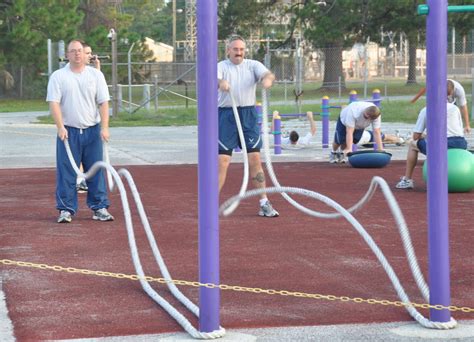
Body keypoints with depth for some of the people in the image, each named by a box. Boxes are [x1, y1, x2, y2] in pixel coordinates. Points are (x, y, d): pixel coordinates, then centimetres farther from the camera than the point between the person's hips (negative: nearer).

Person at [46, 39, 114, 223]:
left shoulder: (96, 75, 8)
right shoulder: (58, 76, 2)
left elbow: (103, 102, 3)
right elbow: (54, 103, -5)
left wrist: (104, 127, -8)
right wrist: (60, 127, -16)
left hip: (92, 130, 2)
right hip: (68, 131, -2)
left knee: (96, 171, 2)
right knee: (66, 172, -2)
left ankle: (100, 208, 8)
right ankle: (66, 209, 3)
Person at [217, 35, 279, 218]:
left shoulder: (253, 65, 7)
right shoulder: (221, 66, 2)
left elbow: (267, 73, -12)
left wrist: (268, 79, -37)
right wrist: (220, 82, -45)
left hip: (249, 115, 2)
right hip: (226, 115, -2)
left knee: (255, 158, 2)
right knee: (222, 160, -4)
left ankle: (264, 203, 8)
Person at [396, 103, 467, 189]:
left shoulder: (425, 110, 11)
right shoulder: (454, 108, 19)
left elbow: (416, 136, 9)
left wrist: (425, 138, 31)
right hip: (461, 145, 4)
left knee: (413, 145, 24)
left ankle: (407, 180, 21)